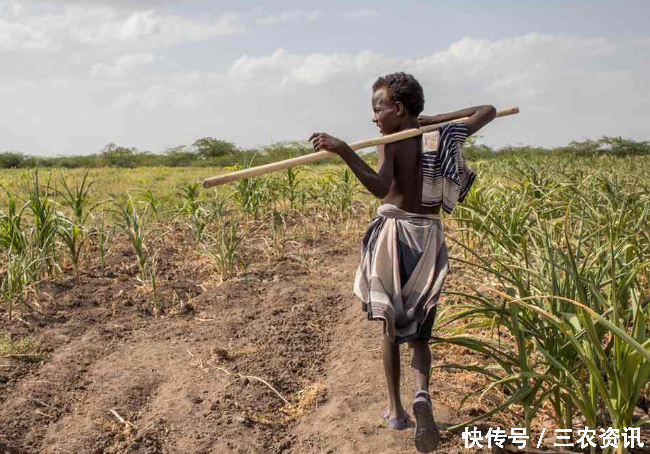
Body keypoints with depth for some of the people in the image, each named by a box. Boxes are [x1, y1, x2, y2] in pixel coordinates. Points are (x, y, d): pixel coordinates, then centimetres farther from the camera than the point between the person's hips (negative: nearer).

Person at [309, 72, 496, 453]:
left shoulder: (391, 144, -10)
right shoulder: (443, 138, 3)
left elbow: (380, 186, -30)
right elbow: (488, 110, 18)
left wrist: (343, 150, -38)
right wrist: (436, 119, 13)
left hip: (394, 235, -3)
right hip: (428, 238, 3)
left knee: (391, 325, 13)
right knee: (418, 332, 9)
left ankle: (396, 409, 19)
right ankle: (422, 394, -18)